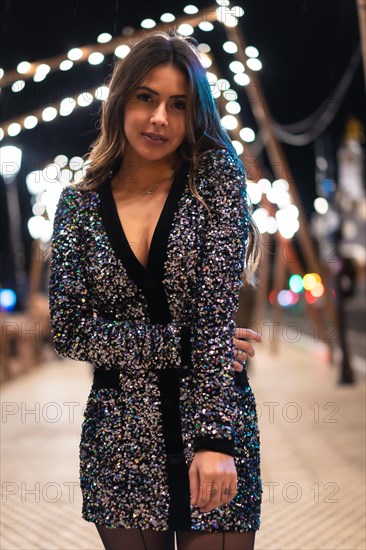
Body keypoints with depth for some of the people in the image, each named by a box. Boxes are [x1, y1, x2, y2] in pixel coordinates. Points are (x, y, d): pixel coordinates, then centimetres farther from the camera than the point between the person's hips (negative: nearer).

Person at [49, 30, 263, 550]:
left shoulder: (216, 176, -4)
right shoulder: (80, 204, 2)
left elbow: (217, 306, -14)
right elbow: (69, 327, -4)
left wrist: (213, 438, -23)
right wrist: (182, 346, -13)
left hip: (215, 425, -1)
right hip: (121, 435, 2)